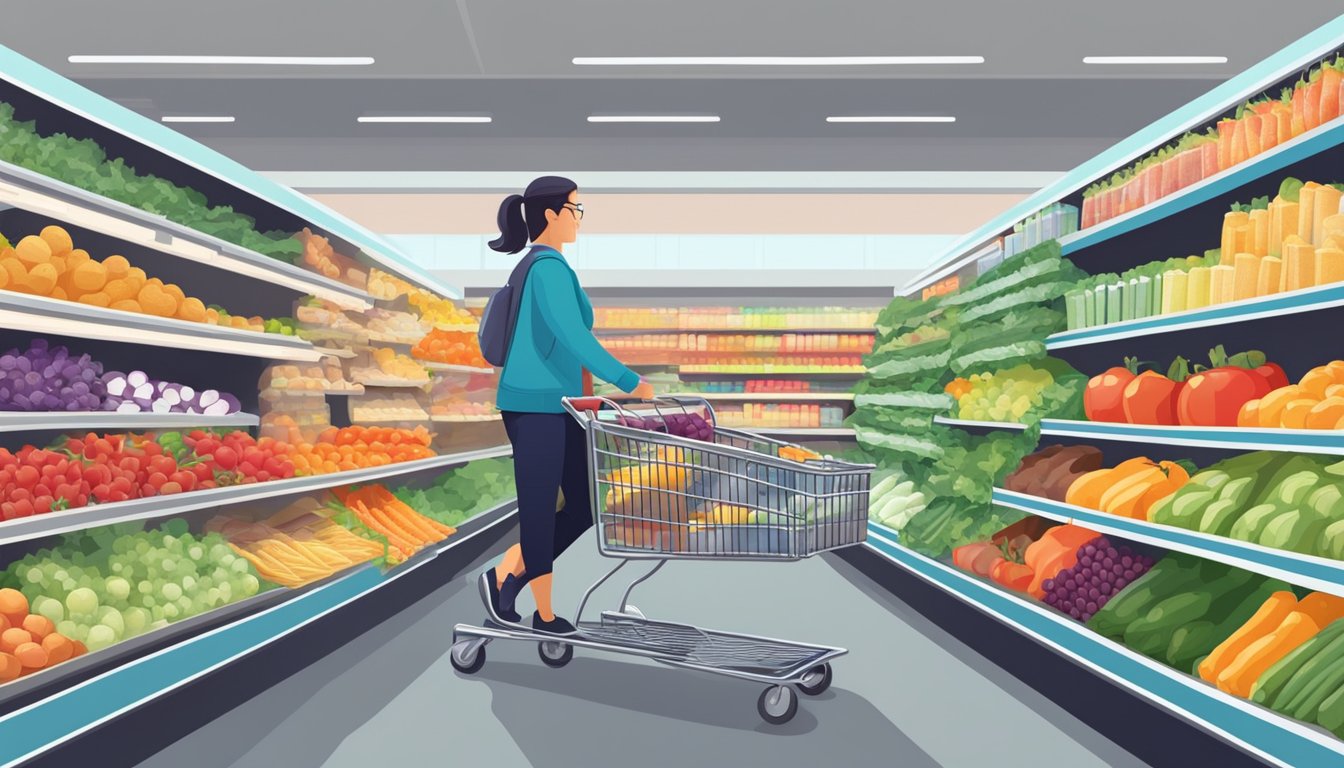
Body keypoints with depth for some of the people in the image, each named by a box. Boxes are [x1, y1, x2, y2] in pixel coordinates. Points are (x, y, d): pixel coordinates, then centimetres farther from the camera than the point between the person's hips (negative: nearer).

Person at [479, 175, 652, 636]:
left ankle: (507, 574, 20)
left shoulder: (541, 265, 16)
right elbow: (572, 336, -22)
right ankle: (545, 615, 15)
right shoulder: (549, 266, -14)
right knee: (540, 510, 2)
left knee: (585, 507, 11)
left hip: (556, 404, 10)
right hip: (536, 405, -10)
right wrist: (628, 382, -16)